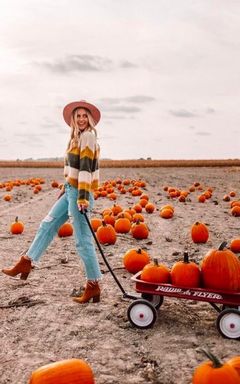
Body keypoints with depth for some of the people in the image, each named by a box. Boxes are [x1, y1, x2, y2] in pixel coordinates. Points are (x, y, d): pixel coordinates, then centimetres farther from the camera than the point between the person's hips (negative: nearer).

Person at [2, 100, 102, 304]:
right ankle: (26, 263, 28)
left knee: (82, 240, -6)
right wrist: (65, 189, 27)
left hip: (79, 193, -10)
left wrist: (82, 197, -26)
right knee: (48, 224, 16)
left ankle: (93, 285, 3)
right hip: (71, 191, 10)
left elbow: (85, 167, -21)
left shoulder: (88, 136, -12)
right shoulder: (77, 137, 17)